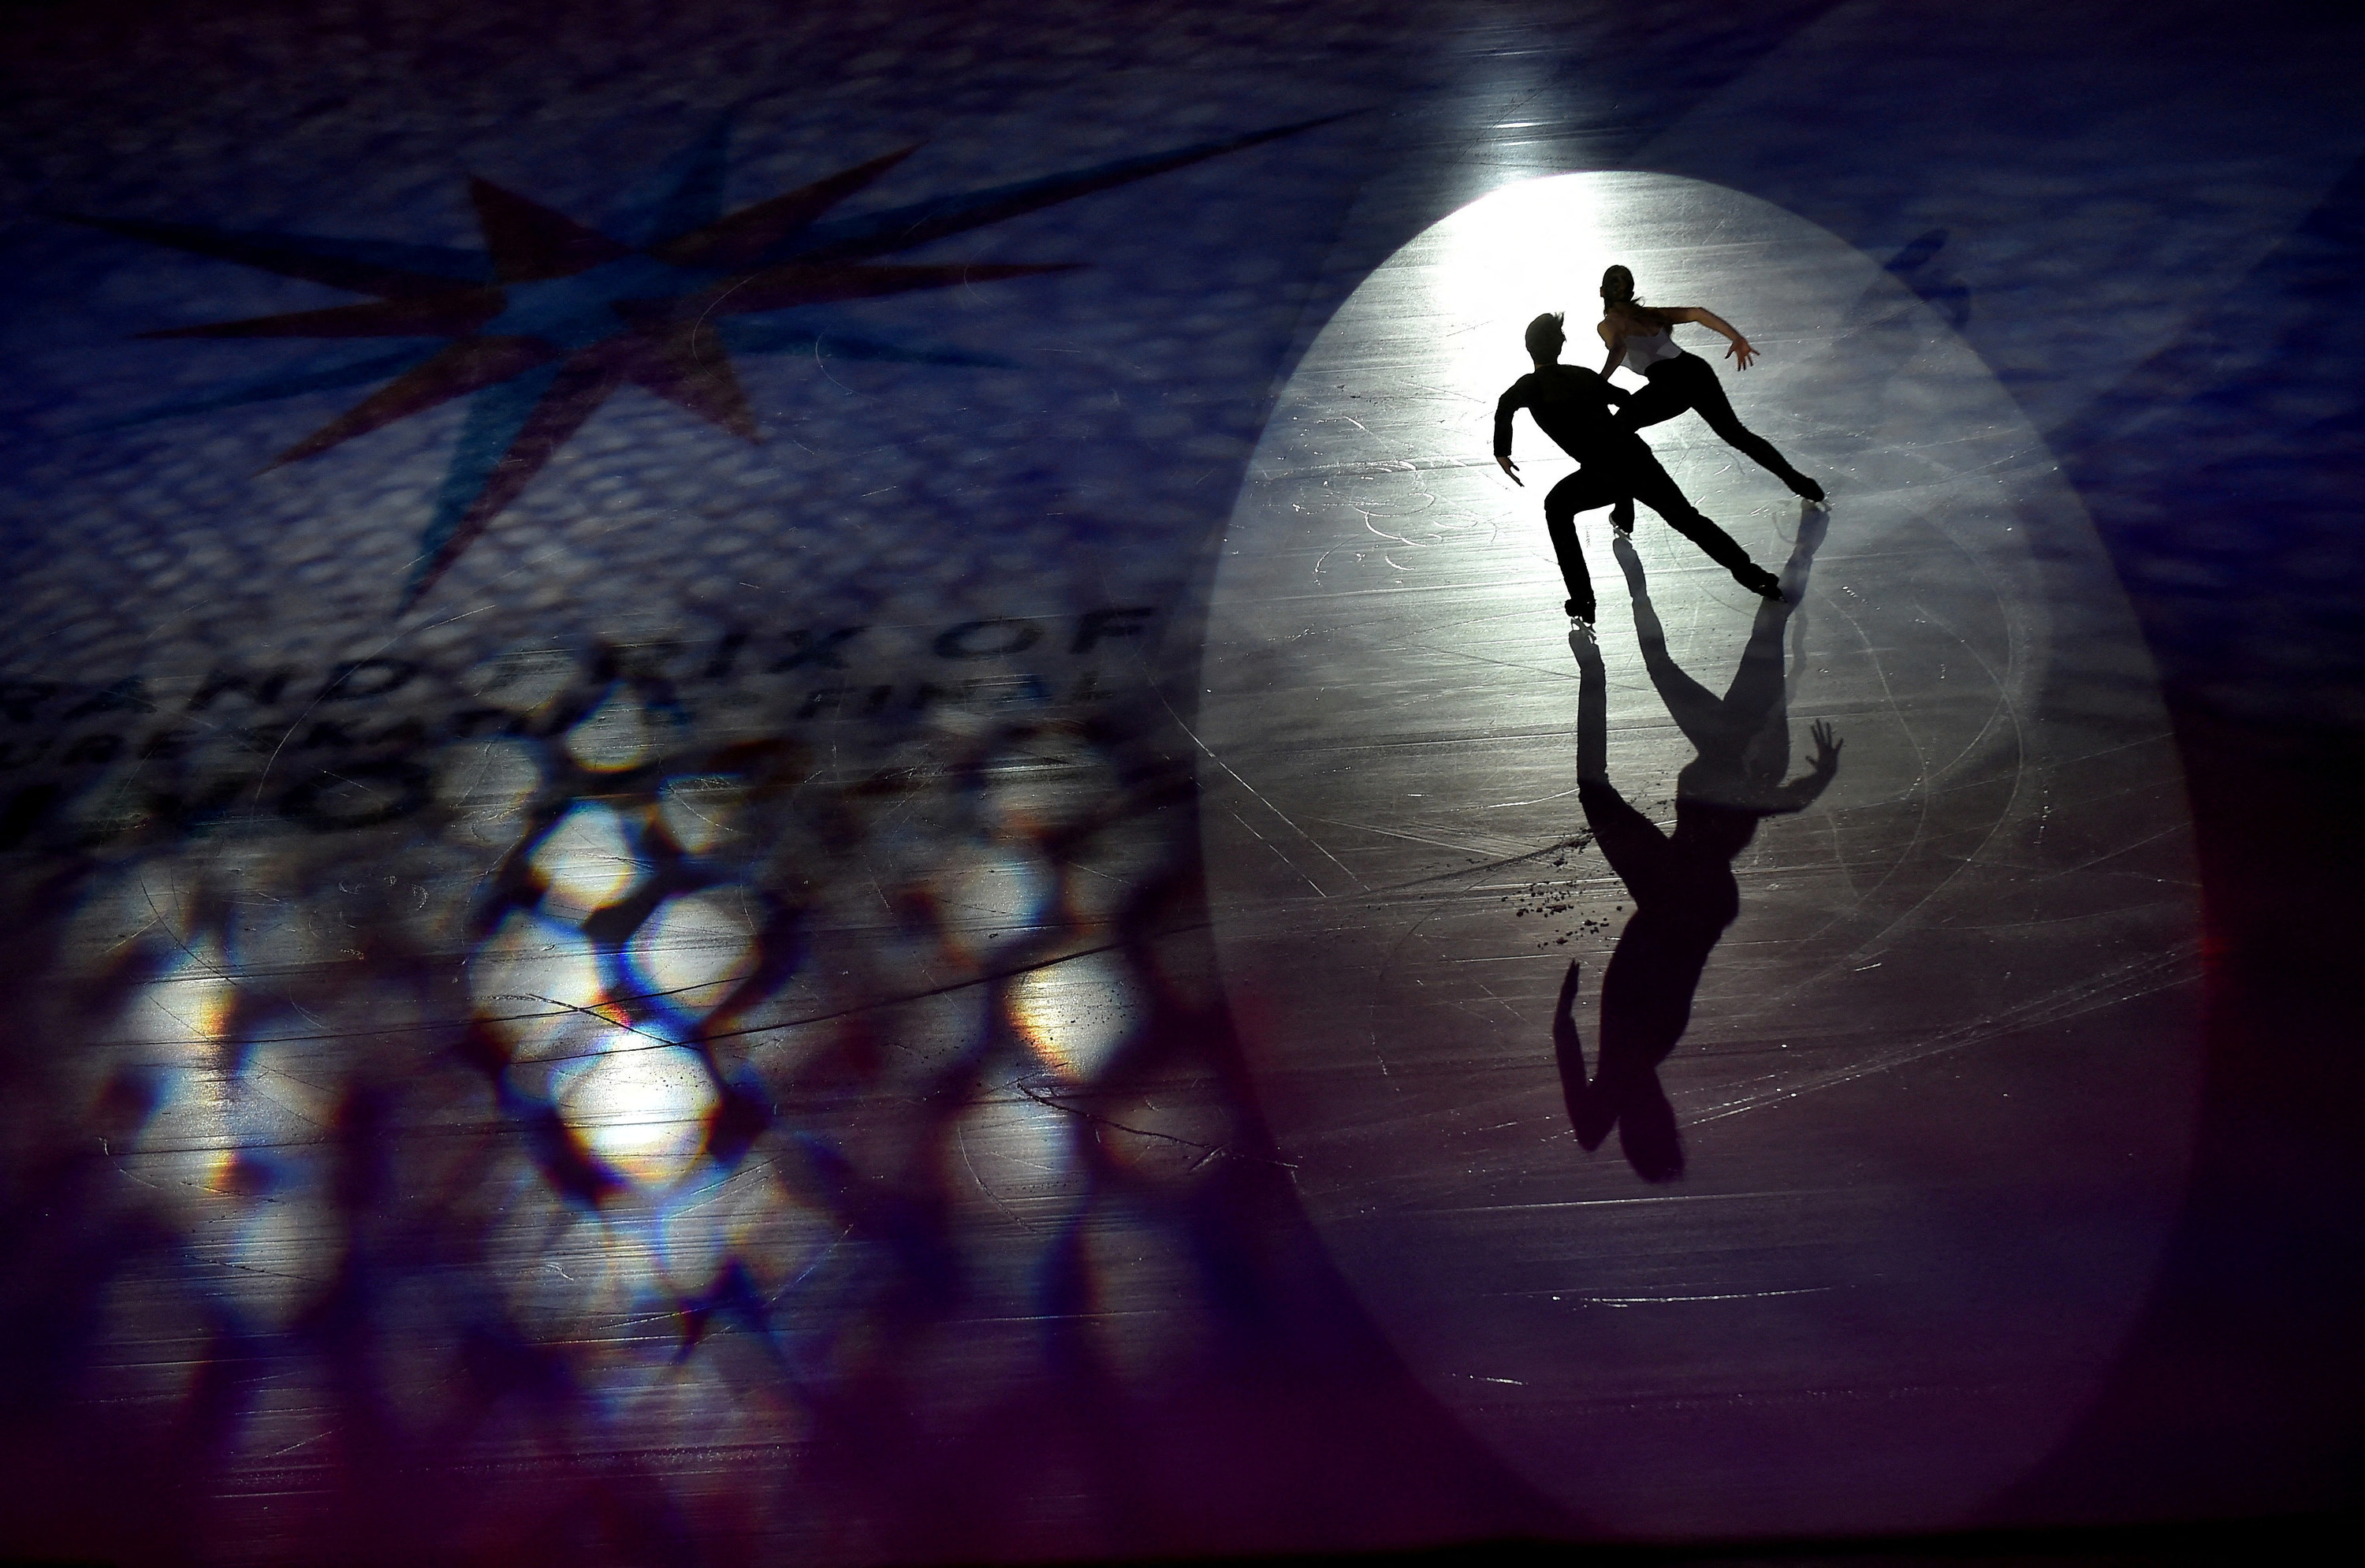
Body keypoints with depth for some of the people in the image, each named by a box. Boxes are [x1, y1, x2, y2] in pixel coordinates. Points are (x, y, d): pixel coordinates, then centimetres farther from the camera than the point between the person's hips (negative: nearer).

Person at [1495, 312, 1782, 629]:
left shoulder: (1532, 383, 5)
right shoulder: (1583, 375, 20)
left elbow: (1506, 406, -17)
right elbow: (1628, 399, 33)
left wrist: (1501, 452, -8)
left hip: (1603, 475, -4)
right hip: (1637, 457, 4)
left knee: (1557, 507, 23)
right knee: (1687, 518, 18)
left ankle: (1582, 601, 16)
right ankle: (1757, 578, 18)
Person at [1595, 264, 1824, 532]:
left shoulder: (1608, 325, 11)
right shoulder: (1651, 313, 26)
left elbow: (1619, 348, -13)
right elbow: (1697, 313, 14)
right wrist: (1737, 338, 10)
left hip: (1668, 382, -6)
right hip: (1697, 369, 6)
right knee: (1736, 433, 25)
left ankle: (1623, 516, 9)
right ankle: (1803, 485, 32)